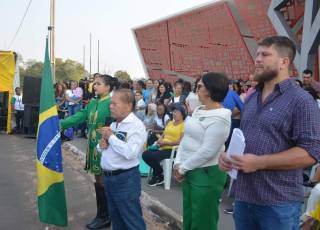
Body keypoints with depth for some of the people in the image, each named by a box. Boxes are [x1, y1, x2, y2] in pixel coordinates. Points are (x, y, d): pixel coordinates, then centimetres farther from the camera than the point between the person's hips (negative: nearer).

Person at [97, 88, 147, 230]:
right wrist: (101, 145, -4)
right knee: (116, 218, 22)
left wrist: (111, 137, -18)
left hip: (125, 178, -8)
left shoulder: (136, 125, -15)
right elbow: (103, 148, 19)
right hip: (109, 177, 8)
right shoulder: (113, 124, 10)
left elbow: (130, 153, -28)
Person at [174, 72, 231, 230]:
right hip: (190, 171, 8)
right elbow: (186, 138, 9)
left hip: (207, 174, -8)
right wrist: (178, 163, -1)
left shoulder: (219, 117, -19)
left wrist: (183, 168, -14)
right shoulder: (198, 110, 9)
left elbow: (207, 151, -23)